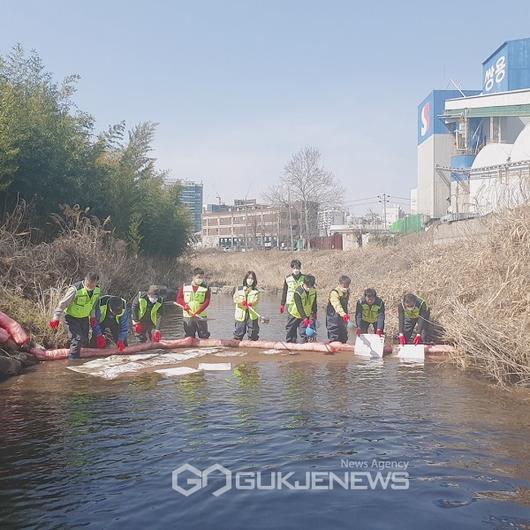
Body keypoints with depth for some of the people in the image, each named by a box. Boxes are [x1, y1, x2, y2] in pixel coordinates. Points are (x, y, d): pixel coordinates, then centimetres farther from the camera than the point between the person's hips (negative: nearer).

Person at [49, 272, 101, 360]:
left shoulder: (97, 290, -9)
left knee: (85, 341, 6)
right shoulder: (75, 289, -29)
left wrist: (92, 316, 16)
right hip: (71, 317, -6)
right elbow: (63, 303, -22)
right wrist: (56, 318, -20)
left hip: (84, 318, 6)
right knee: (77, 340, -17)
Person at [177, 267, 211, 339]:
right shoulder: (185, 287, 5)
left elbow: (207, 302, -7)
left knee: (204, 336, -1)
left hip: (201, 316, -1)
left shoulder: (206, 288, 2)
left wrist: (197, 312, -19)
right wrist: (184, 305, -14)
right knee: (189, 337, 7)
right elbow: (179, 298, 8)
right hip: (188, 316, 1)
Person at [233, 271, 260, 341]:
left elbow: (256, 300, -8)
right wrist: (241, 302, -24)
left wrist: (251, 303, -30)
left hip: (252, 315, 0)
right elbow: (235, 299, -3)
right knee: (238, 333, 4)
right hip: (241, 315, 0)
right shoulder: (239, 289, 8)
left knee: (253, 335, 3)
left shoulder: (256, 291, 6)